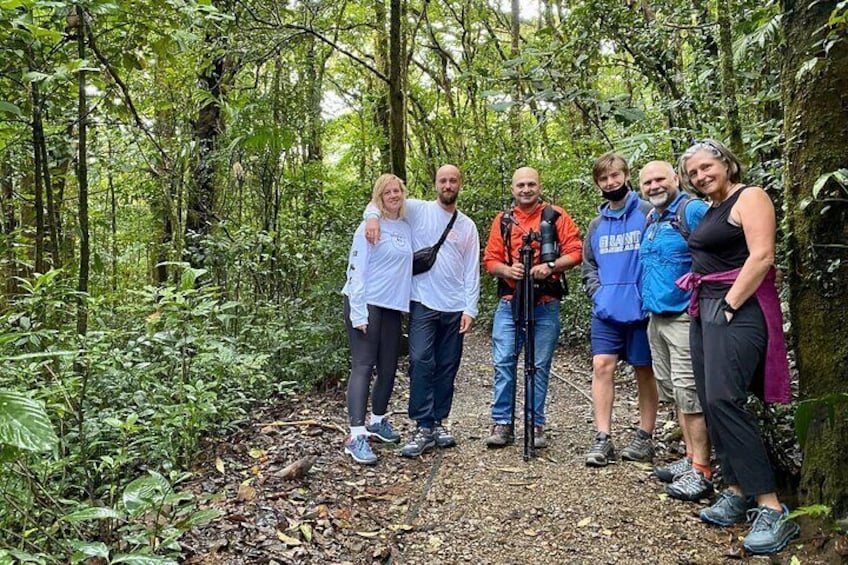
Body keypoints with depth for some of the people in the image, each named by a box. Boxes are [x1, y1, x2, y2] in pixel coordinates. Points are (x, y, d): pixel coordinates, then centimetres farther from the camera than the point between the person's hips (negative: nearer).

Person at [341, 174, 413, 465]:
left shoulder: (407, 228, 13)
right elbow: (356, 270, -11)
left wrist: (406, 302, 10)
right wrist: (358, 313, -17)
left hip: (393, 306, 7)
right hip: (367, 303, -6)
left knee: (389, 367, 12)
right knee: (363, 366, -10)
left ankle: (378, 420, 30)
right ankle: (356, 435, -11)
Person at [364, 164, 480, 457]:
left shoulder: (468, 226, 12)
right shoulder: (418, 210, 4)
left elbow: (472, 271, 9)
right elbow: (377, 202, 6)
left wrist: (470, 309, 1)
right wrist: (372, 217, -17)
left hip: (455, 308, 3)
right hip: (423, 304, -3)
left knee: (447, 367, 8)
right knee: (421, 362, -11)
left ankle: (438, 422, 20)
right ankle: (423, 428, -5)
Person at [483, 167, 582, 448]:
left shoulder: (556, 216, 5)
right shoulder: (503, 220, 12)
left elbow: (574, 252, 0)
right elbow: (490, 259, 10)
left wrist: (550, 266, -16)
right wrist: (507, 270, -11)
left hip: (545, 305, -1)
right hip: (509, 302, 2)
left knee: (540, 365, 4)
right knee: (503, 362, -2)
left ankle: (536, 425, 14)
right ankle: (502, 424, 8)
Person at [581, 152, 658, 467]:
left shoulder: (648, 213, -3)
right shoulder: (596, 224, 14)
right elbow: (589, 266, 18)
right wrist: (597, 293, 2)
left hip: (641, 309, -4)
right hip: (606, 311, 4)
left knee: (644, 371, 7)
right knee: (602, 366, -4)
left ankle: (645, 438, 18)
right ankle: (602, 438, 1)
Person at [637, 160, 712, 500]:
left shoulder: (693, 211, -10)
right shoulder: (651, 220, 16)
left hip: (685, 317, -9)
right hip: (657, 318, 9)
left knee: (690, 392, -7)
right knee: (674, 391, 14)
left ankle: (701, 472, 1)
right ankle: (691, 458, 24)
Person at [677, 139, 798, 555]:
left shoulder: (749, 198, -5)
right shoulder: (710, 210, 20)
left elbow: (762, 256, -16)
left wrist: (730, 304, -17)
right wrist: (703, 306, 15)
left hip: (737, 308, -9)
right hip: (704, 310, 9)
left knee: (723, 399, -20)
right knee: (711, 402, 5)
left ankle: (770, 508, -15)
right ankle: (737, 491, 14)